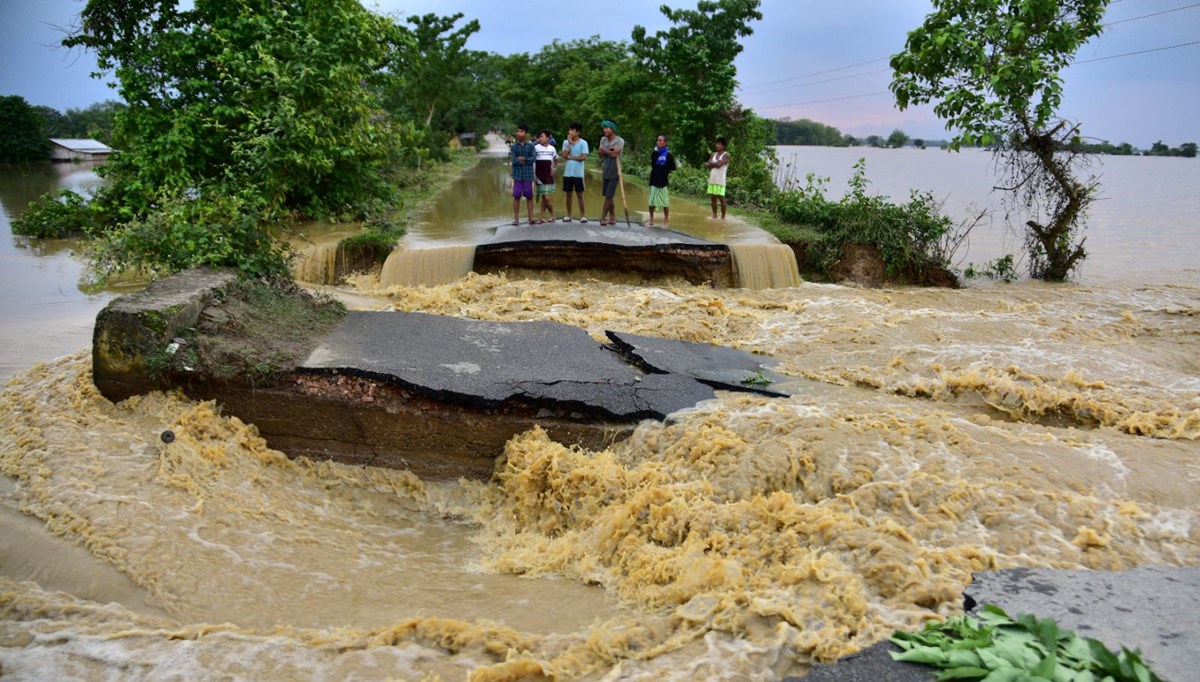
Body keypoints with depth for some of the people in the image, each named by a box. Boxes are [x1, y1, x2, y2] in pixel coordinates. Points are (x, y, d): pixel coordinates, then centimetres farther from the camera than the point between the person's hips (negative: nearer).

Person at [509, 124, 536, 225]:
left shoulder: (530, 145, 3)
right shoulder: (513, 146, 1)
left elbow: (534, 159, -6)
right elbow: (513, 160, -8)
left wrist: (524, 159, -13)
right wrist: (527, 161, -5)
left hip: (528, 174, 1)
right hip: (517, 174, 0)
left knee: (529, 196, 4)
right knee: (516, 196, 0)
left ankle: (531, 218, 9)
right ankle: (516, 218, 6)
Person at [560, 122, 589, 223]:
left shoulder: (583, 143, -6)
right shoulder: (566, 142, 5)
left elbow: (583, 157, -14)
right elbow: (564, 155, -7)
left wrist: (570, 157, -7)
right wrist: (570, 143, -10)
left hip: (578, 173, -3)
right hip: (567, 173, 4)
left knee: (580, 194, 2)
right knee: (568, 194, 9)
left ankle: (582, 215, 9)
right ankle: (568, 215, 16)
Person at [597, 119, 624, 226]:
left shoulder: (619, 141, -9)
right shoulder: (603, 139, 9)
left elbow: (614, 154, -20)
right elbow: (600, 153, 0)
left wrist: (605, 150, -6)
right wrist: (610, 150, -15)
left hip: (614, 172, -6)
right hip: (605, 171, 6)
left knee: (609, 196, -6)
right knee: (608, 196, 8)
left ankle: (602, 217, -4)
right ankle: (612, 218, 15)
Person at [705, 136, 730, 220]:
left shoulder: (726, 155, -3)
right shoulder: (713, 154, 16)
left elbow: (719, 164, -15)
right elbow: (707, 164, 6)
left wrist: (711, 163, 0)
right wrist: (715, 164, -10)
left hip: (720, 180, -6)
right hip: (712, 180, 6)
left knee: (721, 199, -5)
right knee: (713, 199, 7)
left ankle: (723, 217, 0)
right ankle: (714, 216, 14)